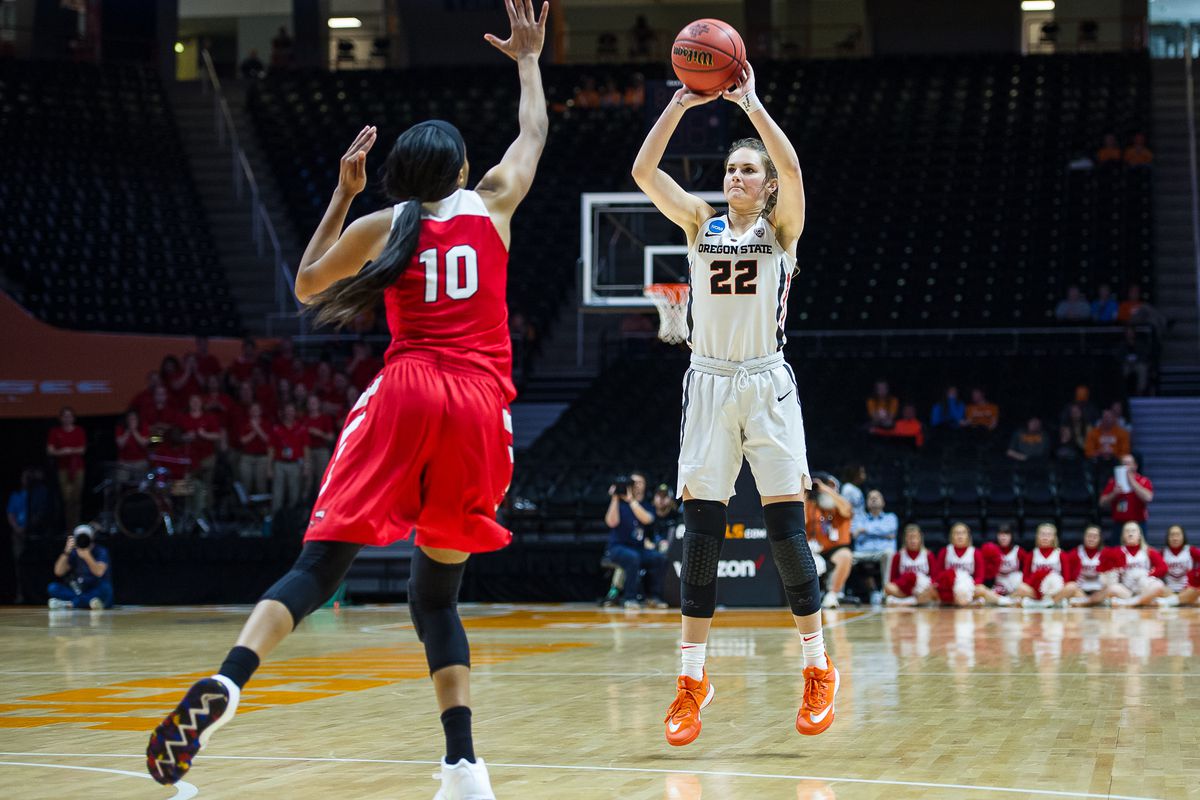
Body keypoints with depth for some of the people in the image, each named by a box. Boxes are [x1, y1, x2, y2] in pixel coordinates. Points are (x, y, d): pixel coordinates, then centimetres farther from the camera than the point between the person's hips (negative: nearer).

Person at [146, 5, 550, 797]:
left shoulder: (379, 225, 11)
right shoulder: (492, 205, 12)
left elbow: (307, 286, 27)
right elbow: (535, 131, 31)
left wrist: (343, 194, 30)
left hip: (405, 394, -1)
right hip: (480, 405, 1)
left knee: (320, 564, -6)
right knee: (438, 591, 11)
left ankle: (228, 680, -33)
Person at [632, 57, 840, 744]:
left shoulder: (782, 228, 3)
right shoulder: (700, 223, 10)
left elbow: (792, 169, -17)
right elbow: (644, 172, -3)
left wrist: (750, 102, -17)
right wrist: (681, 104, -10)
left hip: (767, 384, -2)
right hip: (709, 384, 2)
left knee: (787, 529, -4)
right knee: (701, 532, -1)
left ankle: (818, 668, 9)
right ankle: (693, 679, 4)